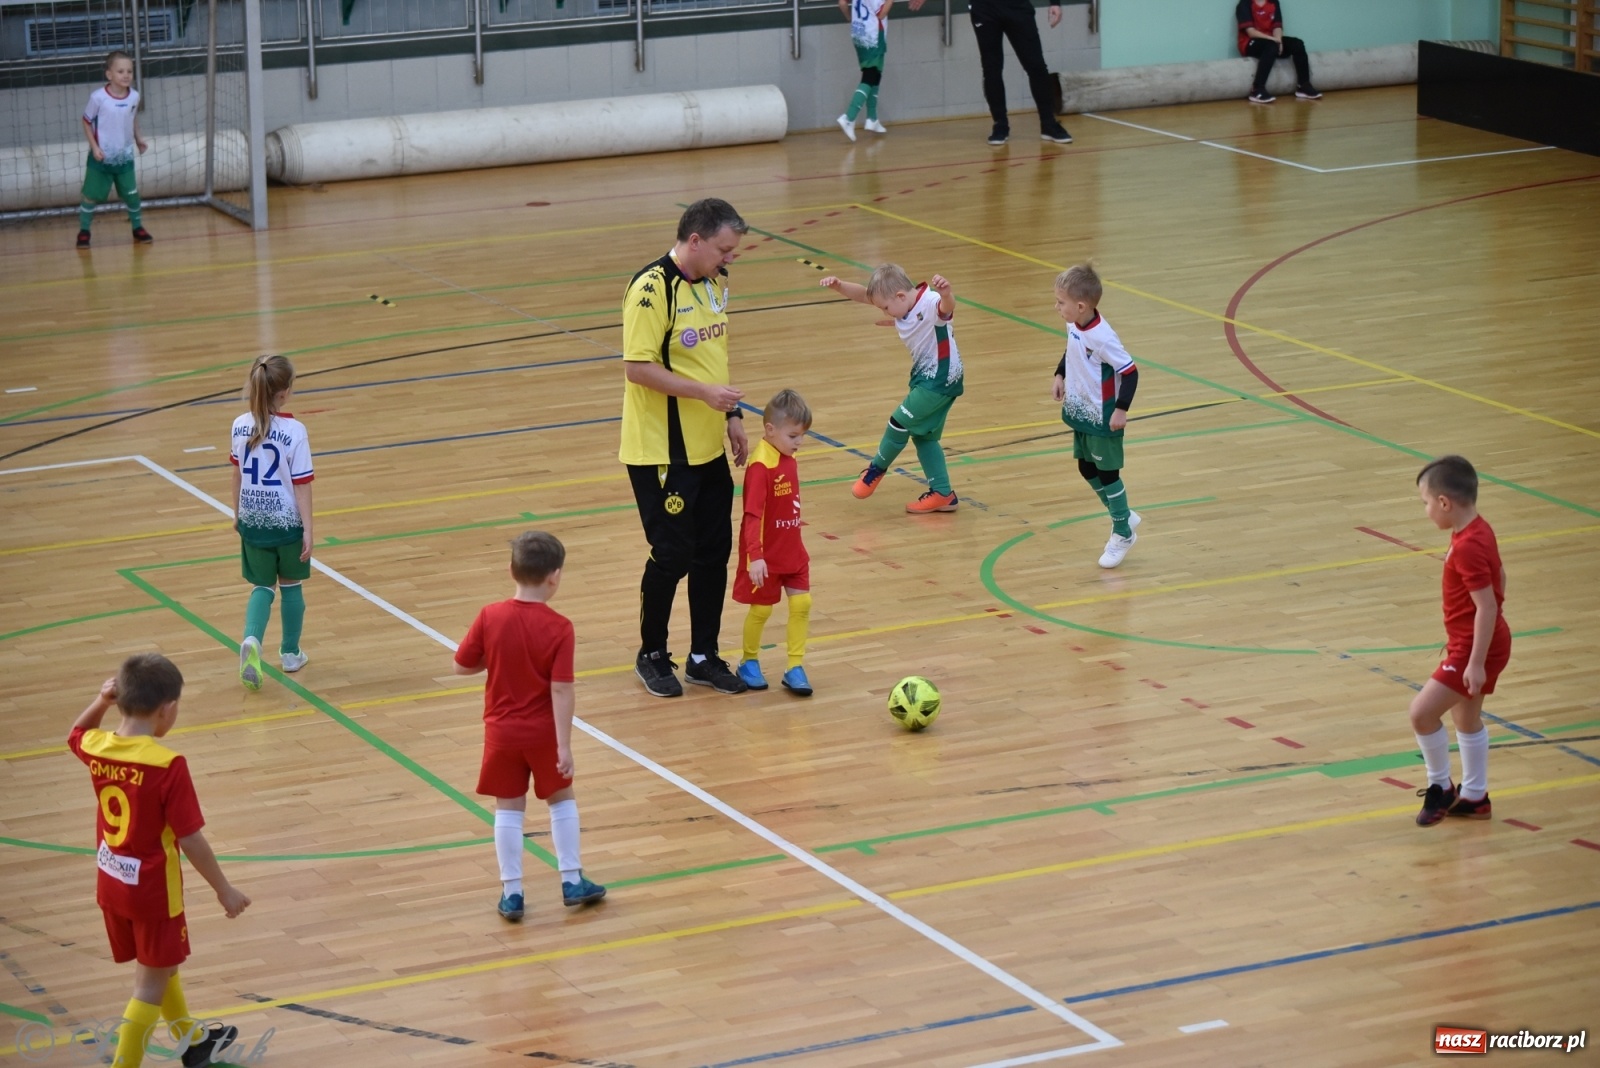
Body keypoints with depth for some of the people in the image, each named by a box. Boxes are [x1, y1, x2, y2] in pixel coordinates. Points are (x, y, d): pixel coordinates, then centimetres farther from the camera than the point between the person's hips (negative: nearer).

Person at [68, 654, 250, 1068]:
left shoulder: (96, 748, -8)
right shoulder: (168, 766, -26)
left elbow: (76, 734, 20)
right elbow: (190, 840, -21)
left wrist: (101, 701, 1)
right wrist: (224, 889, -9)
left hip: (112, 883, 7)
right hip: (153, 889, -7)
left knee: (160, 964, 27)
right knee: (152, 984, 7)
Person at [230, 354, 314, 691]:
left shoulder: (241, 426, -5)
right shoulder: (294, 431, -17)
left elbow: (237, 474, 7)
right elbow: (301, 485, -15)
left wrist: (237, 513, 21)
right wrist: (307, 529, -10)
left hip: (252, 521, 3)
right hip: (286, 521, -3)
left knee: (262, 586, 12)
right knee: (290, 585, 17)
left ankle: (252, 640, -14)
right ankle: (290, 653, 28)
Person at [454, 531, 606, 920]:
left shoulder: (490, 617, -11)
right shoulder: (558, 628, -18)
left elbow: (462, 666, -3)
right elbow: (561, 690, -19)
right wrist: (564, 745, -17)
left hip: (503, 731, 1)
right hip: (543, 732, -1)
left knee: (508, 808, 10)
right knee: (561, 800, 18)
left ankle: (511, 892, 12)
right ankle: (572, 880, 22)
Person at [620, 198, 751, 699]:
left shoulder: (713, 283, 8)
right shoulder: (652, 289, -19)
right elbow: (637, 367, -23)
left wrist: (731, 415, 14)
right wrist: (704, 392, -24)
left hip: (708, 447, 8)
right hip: (662, 452, -8)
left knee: (714, 552, 10)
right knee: (673, 555, -1)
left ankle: (704, 656, 22)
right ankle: (651, 656, 17)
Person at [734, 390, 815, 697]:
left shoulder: (788, 459, 2)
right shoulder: (761, 466, -24)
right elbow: (753, 515, -28)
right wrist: (755, 556, -33)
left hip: (792, 551, 7)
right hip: (766, 556, -7)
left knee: (801, 603, 1)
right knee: (761, 609, 7)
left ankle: (795, 667, 9)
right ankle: (749, 662, 28)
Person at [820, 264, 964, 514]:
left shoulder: (931, 303, -25)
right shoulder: (905, 308, 1)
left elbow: (947, 306, -48)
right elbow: (864, 295, 4)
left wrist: (946, 292, -71)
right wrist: (839, 287, -12)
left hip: (941, 380, -10)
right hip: (925, 377, 10)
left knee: (900, 422, -4)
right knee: (922, 435, 14)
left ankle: (877, 469, 19)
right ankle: (943, 494, 19)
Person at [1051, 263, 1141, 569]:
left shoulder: (1102, 337, -29)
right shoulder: (1074, 327, -5)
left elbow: (1129, 372, -24)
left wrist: (1121, 409, -26)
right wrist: (1060, 376, 5)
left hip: (1102, 420, -9)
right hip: (1081, 415, 9)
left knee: (1107, 473, 4)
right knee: (1087, 469, 18)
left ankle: (1122, 534, 21)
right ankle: (1123, 516, 35)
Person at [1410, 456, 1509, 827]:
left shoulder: (1467, 547, -27)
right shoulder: (1479, 530, 3)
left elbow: (1487, 606, -28)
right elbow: (1499, 577, 16)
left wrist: (1476, 663, -26)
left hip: (1475, 647, -11)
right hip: (1473, 642, 11)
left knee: (1422, 711, -11)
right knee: (1466, 717, 22)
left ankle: (1441, 787, 6)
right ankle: (1474, 797, 34)